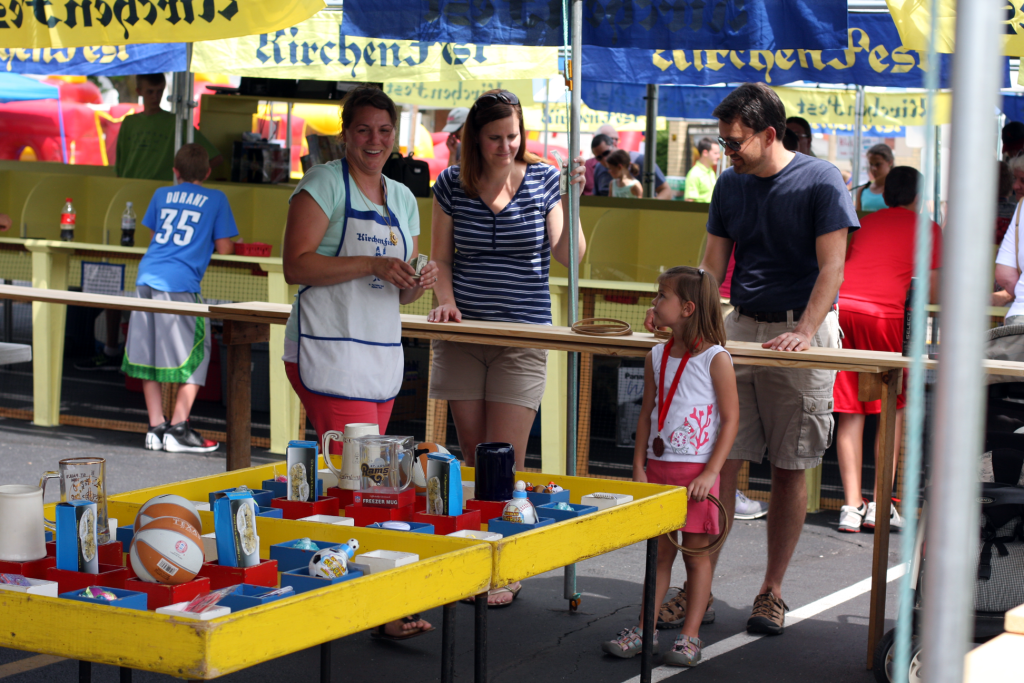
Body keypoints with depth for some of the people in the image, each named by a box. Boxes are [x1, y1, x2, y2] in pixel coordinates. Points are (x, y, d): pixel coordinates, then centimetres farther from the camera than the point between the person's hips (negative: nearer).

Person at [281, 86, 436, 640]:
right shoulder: (324, 184, -3)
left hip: (382, 355, 7)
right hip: (328, 351, -7)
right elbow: (296, 266, -13)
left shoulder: (403, 198, 18)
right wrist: (371, 264, -20)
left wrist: (417, 283, 0)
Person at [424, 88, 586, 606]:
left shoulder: (542, 180, 1)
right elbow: (441, 258, 11)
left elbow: (568, 256, -7)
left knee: (505, 462, -6)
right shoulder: (451, 185, 4)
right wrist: (446, 301, -6)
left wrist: (570, 202, -18)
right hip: (464, 333, 2)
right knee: (473, 458, 6)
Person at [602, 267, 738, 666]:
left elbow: (731, 419, -10)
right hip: (658, 469, 5)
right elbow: (647, 414, 12)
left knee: (696, 552, 3)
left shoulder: (716, 359, -9)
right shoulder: (657, 357, 8)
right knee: (659, 552, 11)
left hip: (696, 472, -5)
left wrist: (710, 473, -15)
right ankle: (645, 630, 17)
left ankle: (690, 636, 9)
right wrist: (639, 467, 5)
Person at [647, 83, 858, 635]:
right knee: (719, 459, -3)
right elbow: (713, 267, 11)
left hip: (802, 330, -4)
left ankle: (772, 591, 12)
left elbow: (831, 266, -13)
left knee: (790, 468, 2)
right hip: (740, 328, 4)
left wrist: (804, 332, -25)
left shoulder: (821, 182, -7)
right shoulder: (730, 185, 9)